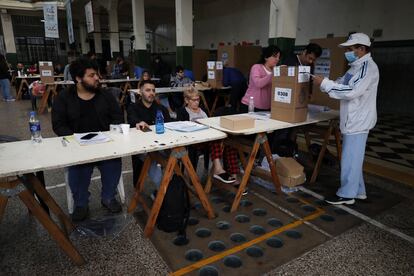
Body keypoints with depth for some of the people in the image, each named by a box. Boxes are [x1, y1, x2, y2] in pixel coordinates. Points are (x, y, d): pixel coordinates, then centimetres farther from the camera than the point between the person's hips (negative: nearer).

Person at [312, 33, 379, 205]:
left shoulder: (368, 67, -15)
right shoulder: (356, 67, 15)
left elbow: (352, 92, -25)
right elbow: (341, 85, 17)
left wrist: (325, 83, -22)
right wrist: (324, 83, -1)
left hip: (358, 121, -9)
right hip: (352, 120, 9)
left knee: (350, 159, -2)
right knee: (353, 158, 16)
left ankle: (347, 194, 10)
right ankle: (358, 191, 28)